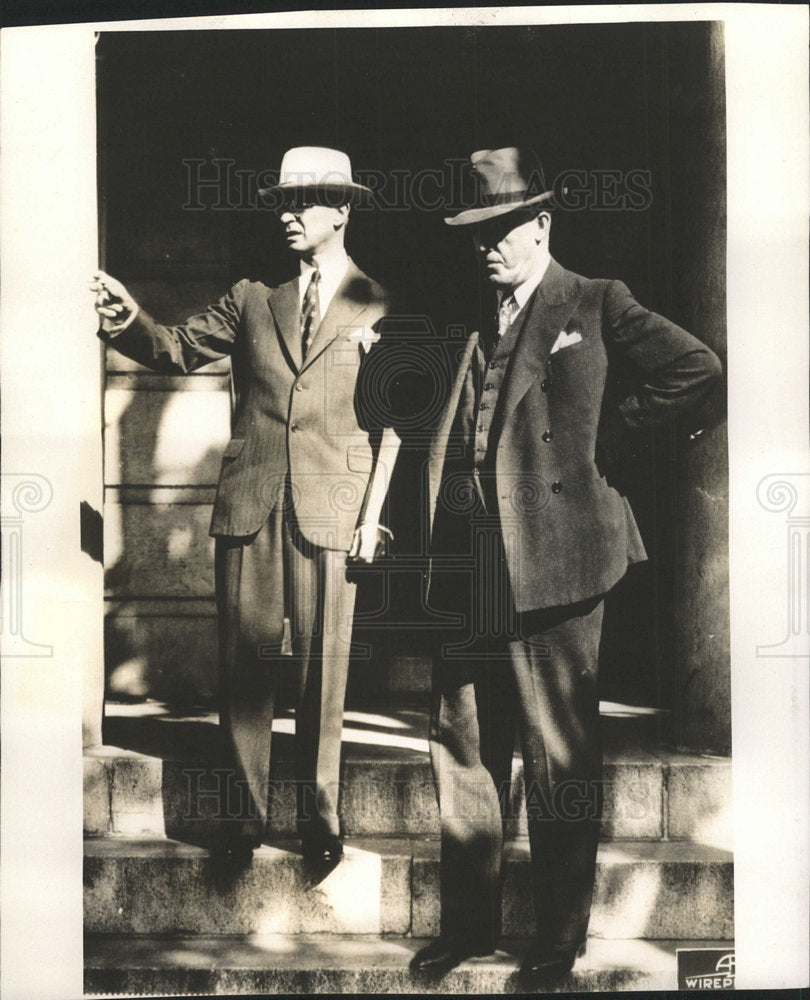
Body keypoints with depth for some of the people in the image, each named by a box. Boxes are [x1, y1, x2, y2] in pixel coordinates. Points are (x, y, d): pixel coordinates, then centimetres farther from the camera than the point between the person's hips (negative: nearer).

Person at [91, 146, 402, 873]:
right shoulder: (253, 297, 12)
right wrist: (128, 317, -11)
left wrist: (373, 517, -3)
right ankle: (242, 818, 17)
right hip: (249, 507, 2)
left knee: (322, 676, 4)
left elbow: (389, 423, 2)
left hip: (330, 514, -2)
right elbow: (177, 350, 10)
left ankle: (320, 822, 18)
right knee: (243, 668, 5)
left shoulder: (377, 309, 4)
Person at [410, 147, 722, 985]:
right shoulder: (469, 325, 17)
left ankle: (559, 937, 19)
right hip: (470, 570, 6)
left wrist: (609, 435, -6)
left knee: (559, 758, 4)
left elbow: (696, 368, -9)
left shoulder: (595, 304, 1)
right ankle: (467, 923, 27)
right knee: (461, 749, 11)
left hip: (554, 561, -6)